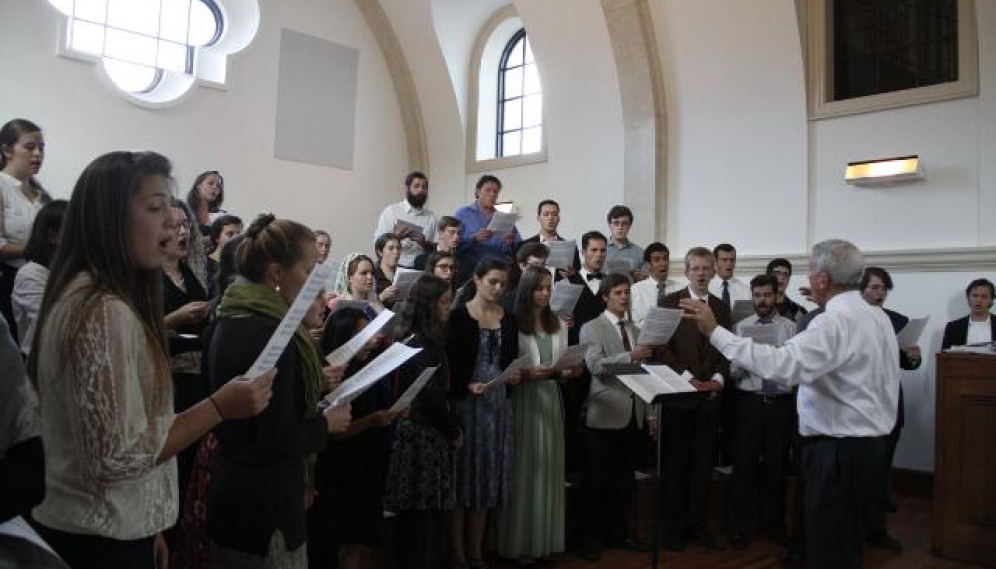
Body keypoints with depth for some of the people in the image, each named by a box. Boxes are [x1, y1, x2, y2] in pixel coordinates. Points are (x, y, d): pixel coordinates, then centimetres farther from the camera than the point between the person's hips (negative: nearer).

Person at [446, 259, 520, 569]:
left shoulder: (509, 319, 9)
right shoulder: (459, 315, -5)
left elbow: (511, 360, 12)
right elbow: (448, 362, -9)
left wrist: (514, 377, -8)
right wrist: (467, 386, -22)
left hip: (497, 402, 5)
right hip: (465, 401, -4)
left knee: (488, 474, 9)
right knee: (463, 470, 1)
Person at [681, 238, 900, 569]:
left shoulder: (834, 322, -21)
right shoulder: (879, 317, 9)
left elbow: (780, 364, -32)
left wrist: (715, 331, -30)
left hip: (838, 451, -10)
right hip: (872, 444, 10)